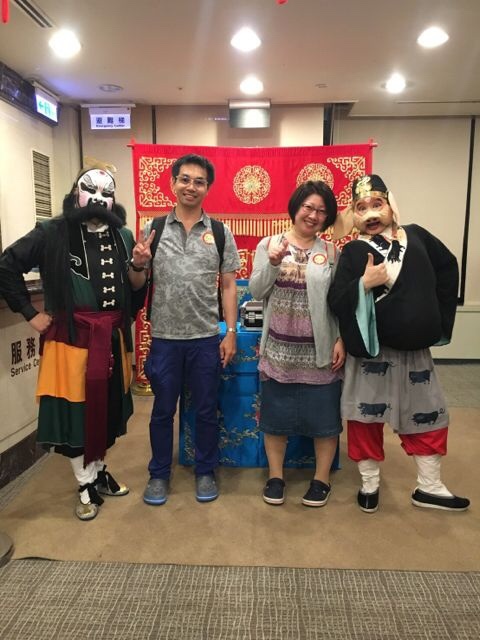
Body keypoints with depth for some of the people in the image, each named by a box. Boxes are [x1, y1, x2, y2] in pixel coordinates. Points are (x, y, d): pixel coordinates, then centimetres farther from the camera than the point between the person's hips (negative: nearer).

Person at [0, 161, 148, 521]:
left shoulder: (123, 236, 8)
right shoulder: (53, 233, -4)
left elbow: (136, 289, 9)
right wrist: (30, 313, -5)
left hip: (111, 337, 4)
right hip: (70, 336, -4)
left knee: (108, 407, 14)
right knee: (73, 409, 4)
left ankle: (99, 470, 36)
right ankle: (85, 484, 22)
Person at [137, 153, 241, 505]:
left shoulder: (220, 232, 2)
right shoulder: (153, 229, 3)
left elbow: (228, 286, 3)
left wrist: (231, 333, -3)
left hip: (206, 337, 0)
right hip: (164, 337, 1)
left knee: (206, 410, 12)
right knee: (163, 410, 13)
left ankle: (205, 471, 32)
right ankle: (159, 474, 32)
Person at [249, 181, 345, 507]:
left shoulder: (331, 252, 2)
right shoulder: (269, 244, 2)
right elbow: (257, 292, -3)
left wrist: (342, 340, -5)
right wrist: (272, 264, -19)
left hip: (320, 351, 0)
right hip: (279, 350, 1)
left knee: (324, 416, 9)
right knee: (276, 413, 12)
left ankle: (322, 479, 29)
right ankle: (275, 476, 30)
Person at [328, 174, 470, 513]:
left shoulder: (417, 236, 1)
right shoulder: (354, 252, -8)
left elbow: (447, 268, 14)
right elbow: (336, 301, -14)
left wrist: (439, 318, 11)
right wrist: (364, 284, -30)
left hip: (415, 347, 4)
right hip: (372, 349, -3)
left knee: (428, 415, 13)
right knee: (368, 416, 7)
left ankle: (429, 487, 32)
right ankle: (370, 484, 27)